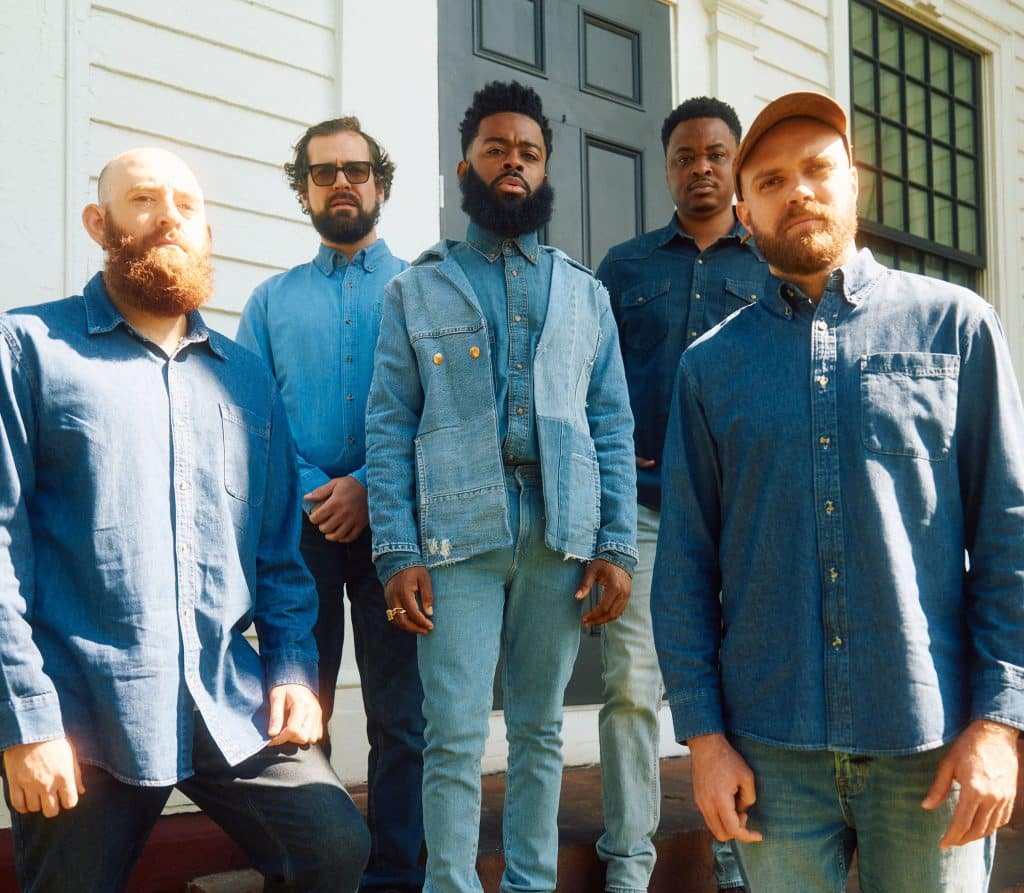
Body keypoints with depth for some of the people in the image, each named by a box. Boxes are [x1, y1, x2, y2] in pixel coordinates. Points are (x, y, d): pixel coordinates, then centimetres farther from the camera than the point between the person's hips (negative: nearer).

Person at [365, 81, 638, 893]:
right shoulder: (416, 292, 10)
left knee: (540, 729, 10)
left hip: (562, 536, 2)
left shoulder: (586, 295, 15)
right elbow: (389, 430, 2)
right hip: (458, 535, -2)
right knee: (456, 736, -3)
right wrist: (396, 553, -8)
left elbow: (613, 429, 10)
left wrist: (617, 547, -1)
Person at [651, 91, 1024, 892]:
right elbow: (685, 562, 6)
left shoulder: (955, 326, 2)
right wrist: (703, 732, 0)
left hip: (930, 739, -1)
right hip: (773, 747, 1)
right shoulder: (712, 366, 6)